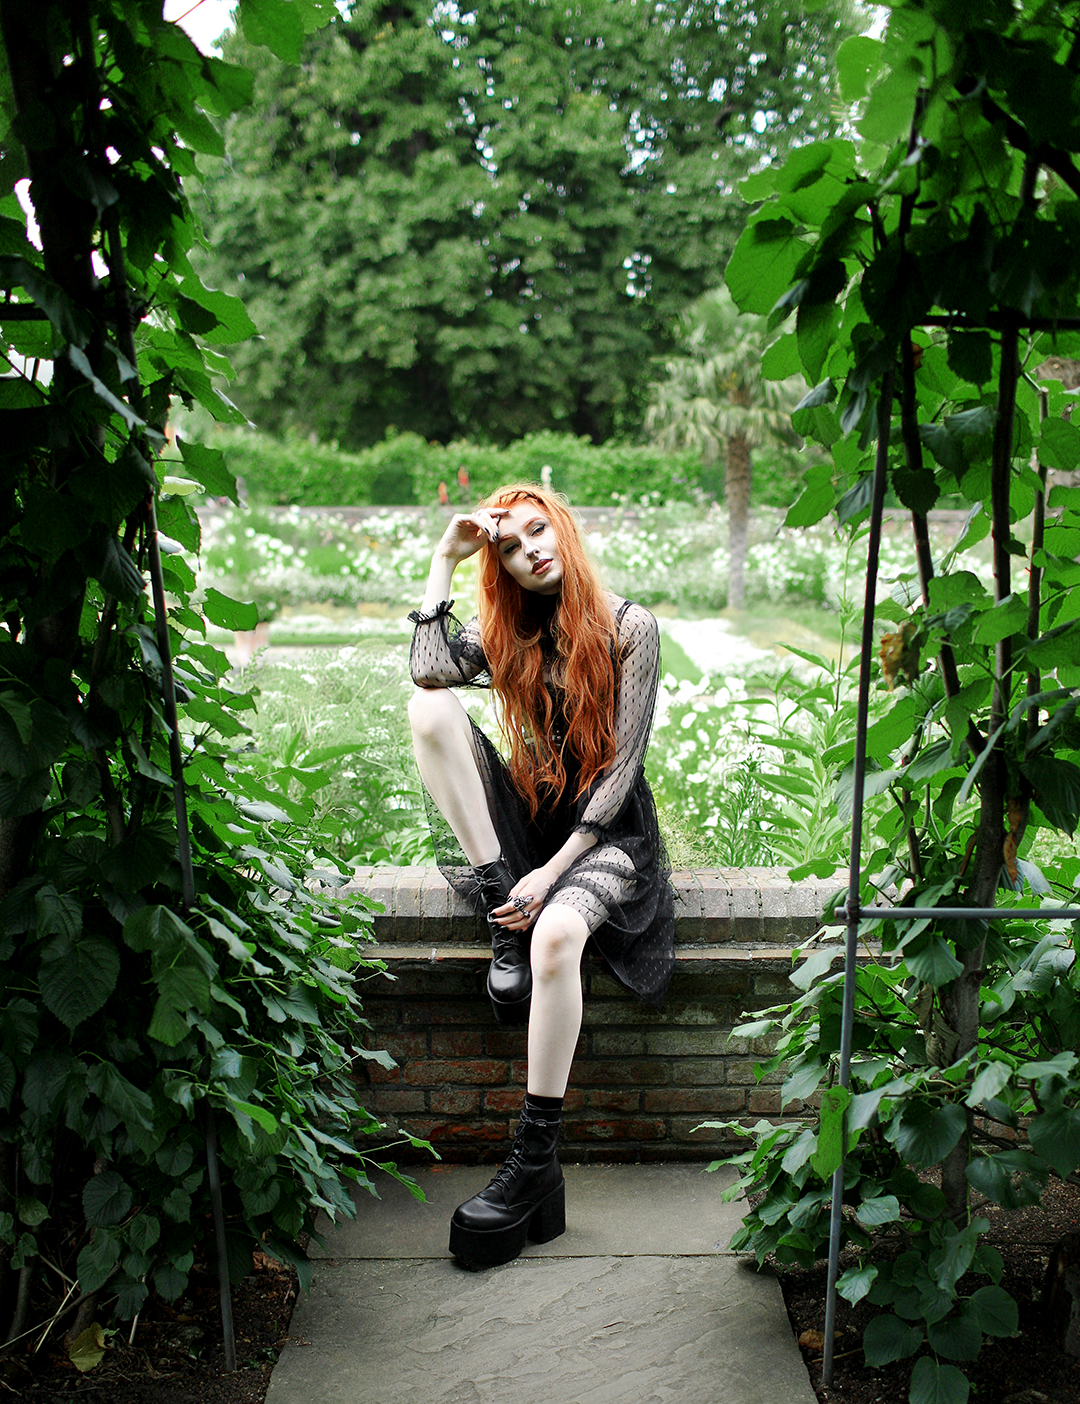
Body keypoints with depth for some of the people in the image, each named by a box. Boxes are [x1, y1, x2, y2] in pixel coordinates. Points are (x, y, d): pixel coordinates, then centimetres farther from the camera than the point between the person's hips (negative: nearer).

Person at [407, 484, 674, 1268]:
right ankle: (506, 914, -20)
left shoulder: (630, 629, -3)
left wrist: (552, 872, -17)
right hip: (524, 818, 5)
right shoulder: (507, 636, 10)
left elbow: (621, 768, -9)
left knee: (556, 933, -37)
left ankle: (537, 1164, -28)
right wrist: (445, 561, -8)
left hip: (606, 830, -4)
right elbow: (428, 674, -13)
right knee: (432, 711, -18)